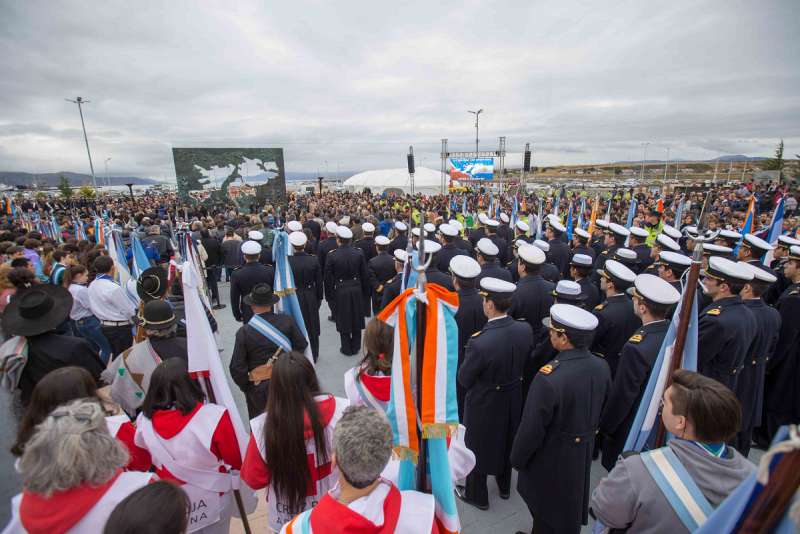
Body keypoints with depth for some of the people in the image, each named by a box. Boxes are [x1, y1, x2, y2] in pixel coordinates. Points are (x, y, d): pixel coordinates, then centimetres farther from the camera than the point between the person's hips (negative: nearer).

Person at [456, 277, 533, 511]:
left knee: (477, 447, 21)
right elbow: (525, 363, -1)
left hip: (485, 403, -5)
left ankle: (477, 495, 44)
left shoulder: (479, 343, -36)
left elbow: (464, 380, -20)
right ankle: (504, 486, 54)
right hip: (514, 399, 6)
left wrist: (471, 349, -8)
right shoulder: (525, 329, -18)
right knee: (506, 441, 29)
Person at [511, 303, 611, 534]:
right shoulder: (602, 367, -14)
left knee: (547, 515, 21)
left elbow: (532, 429, -25)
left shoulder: (549, 378, -36)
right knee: (571, 506, 30)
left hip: (550, 458, -6)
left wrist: (517, 458, -7)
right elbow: (600, 411, 2)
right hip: (584, 452, 6)